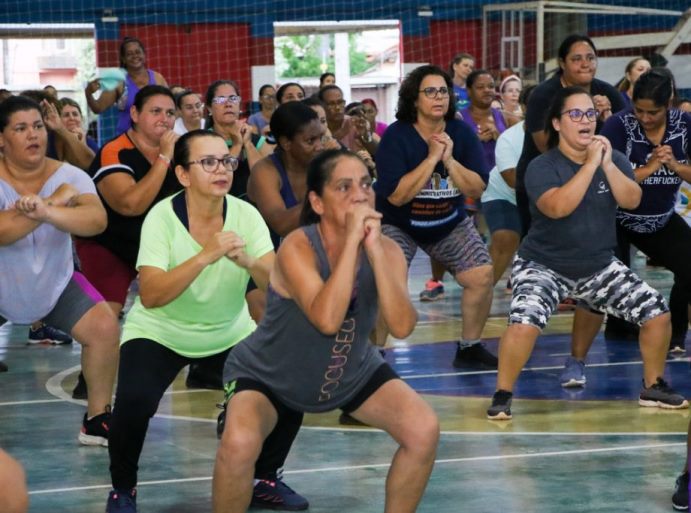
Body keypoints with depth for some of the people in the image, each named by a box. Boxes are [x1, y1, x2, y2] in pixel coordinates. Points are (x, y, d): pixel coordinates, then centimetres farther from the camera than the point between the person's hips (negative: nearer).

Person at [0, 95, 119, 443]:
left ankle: (97, 419, 2)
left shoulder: (69, 177, -17)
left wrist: (47, 212, -54)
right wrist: (56, 200, -41)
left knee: (104, 329, -15)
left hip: (56, 285, 1)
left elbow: (97, 220, -36)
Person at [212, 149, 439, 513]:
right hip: (268, 375, -4)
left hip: (353, 373, 4)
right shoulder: (297, 247, -28)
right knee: (239, 443, -31)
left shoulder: (386, 250, -15)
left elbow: (402, 326, -30)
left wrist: (373, 249, -35)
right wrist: (351, 240, -42)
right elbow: (327, 320, -43)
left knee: (424, 430, -13)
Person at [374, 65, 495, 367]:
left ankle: (469, 347, 11)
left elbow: (477, 189, -11)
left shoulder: (462, 133, -7)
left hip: (450, 223, 4)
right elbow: (396, 195, -26)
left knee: (482, 276, -8)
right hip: (398, 224, -4)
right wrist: (431, 158, -28)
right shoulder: (396, 136, -18)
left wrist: (449, 160, -25)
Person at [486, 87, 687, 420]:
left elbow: (632, 201, -14)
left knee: (657, 313, -2)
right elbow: (557, 207, -32)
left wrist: (608, 163, -25)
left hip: (599, 267, 5)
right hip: (544, 267, -5)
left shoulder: (614, 159, 0)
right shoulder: (542, 167, -15)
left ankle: (653, 387, 19)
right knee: (523, 323, -30)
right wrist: (590, 164, -30)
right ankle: (503, 395, -10)